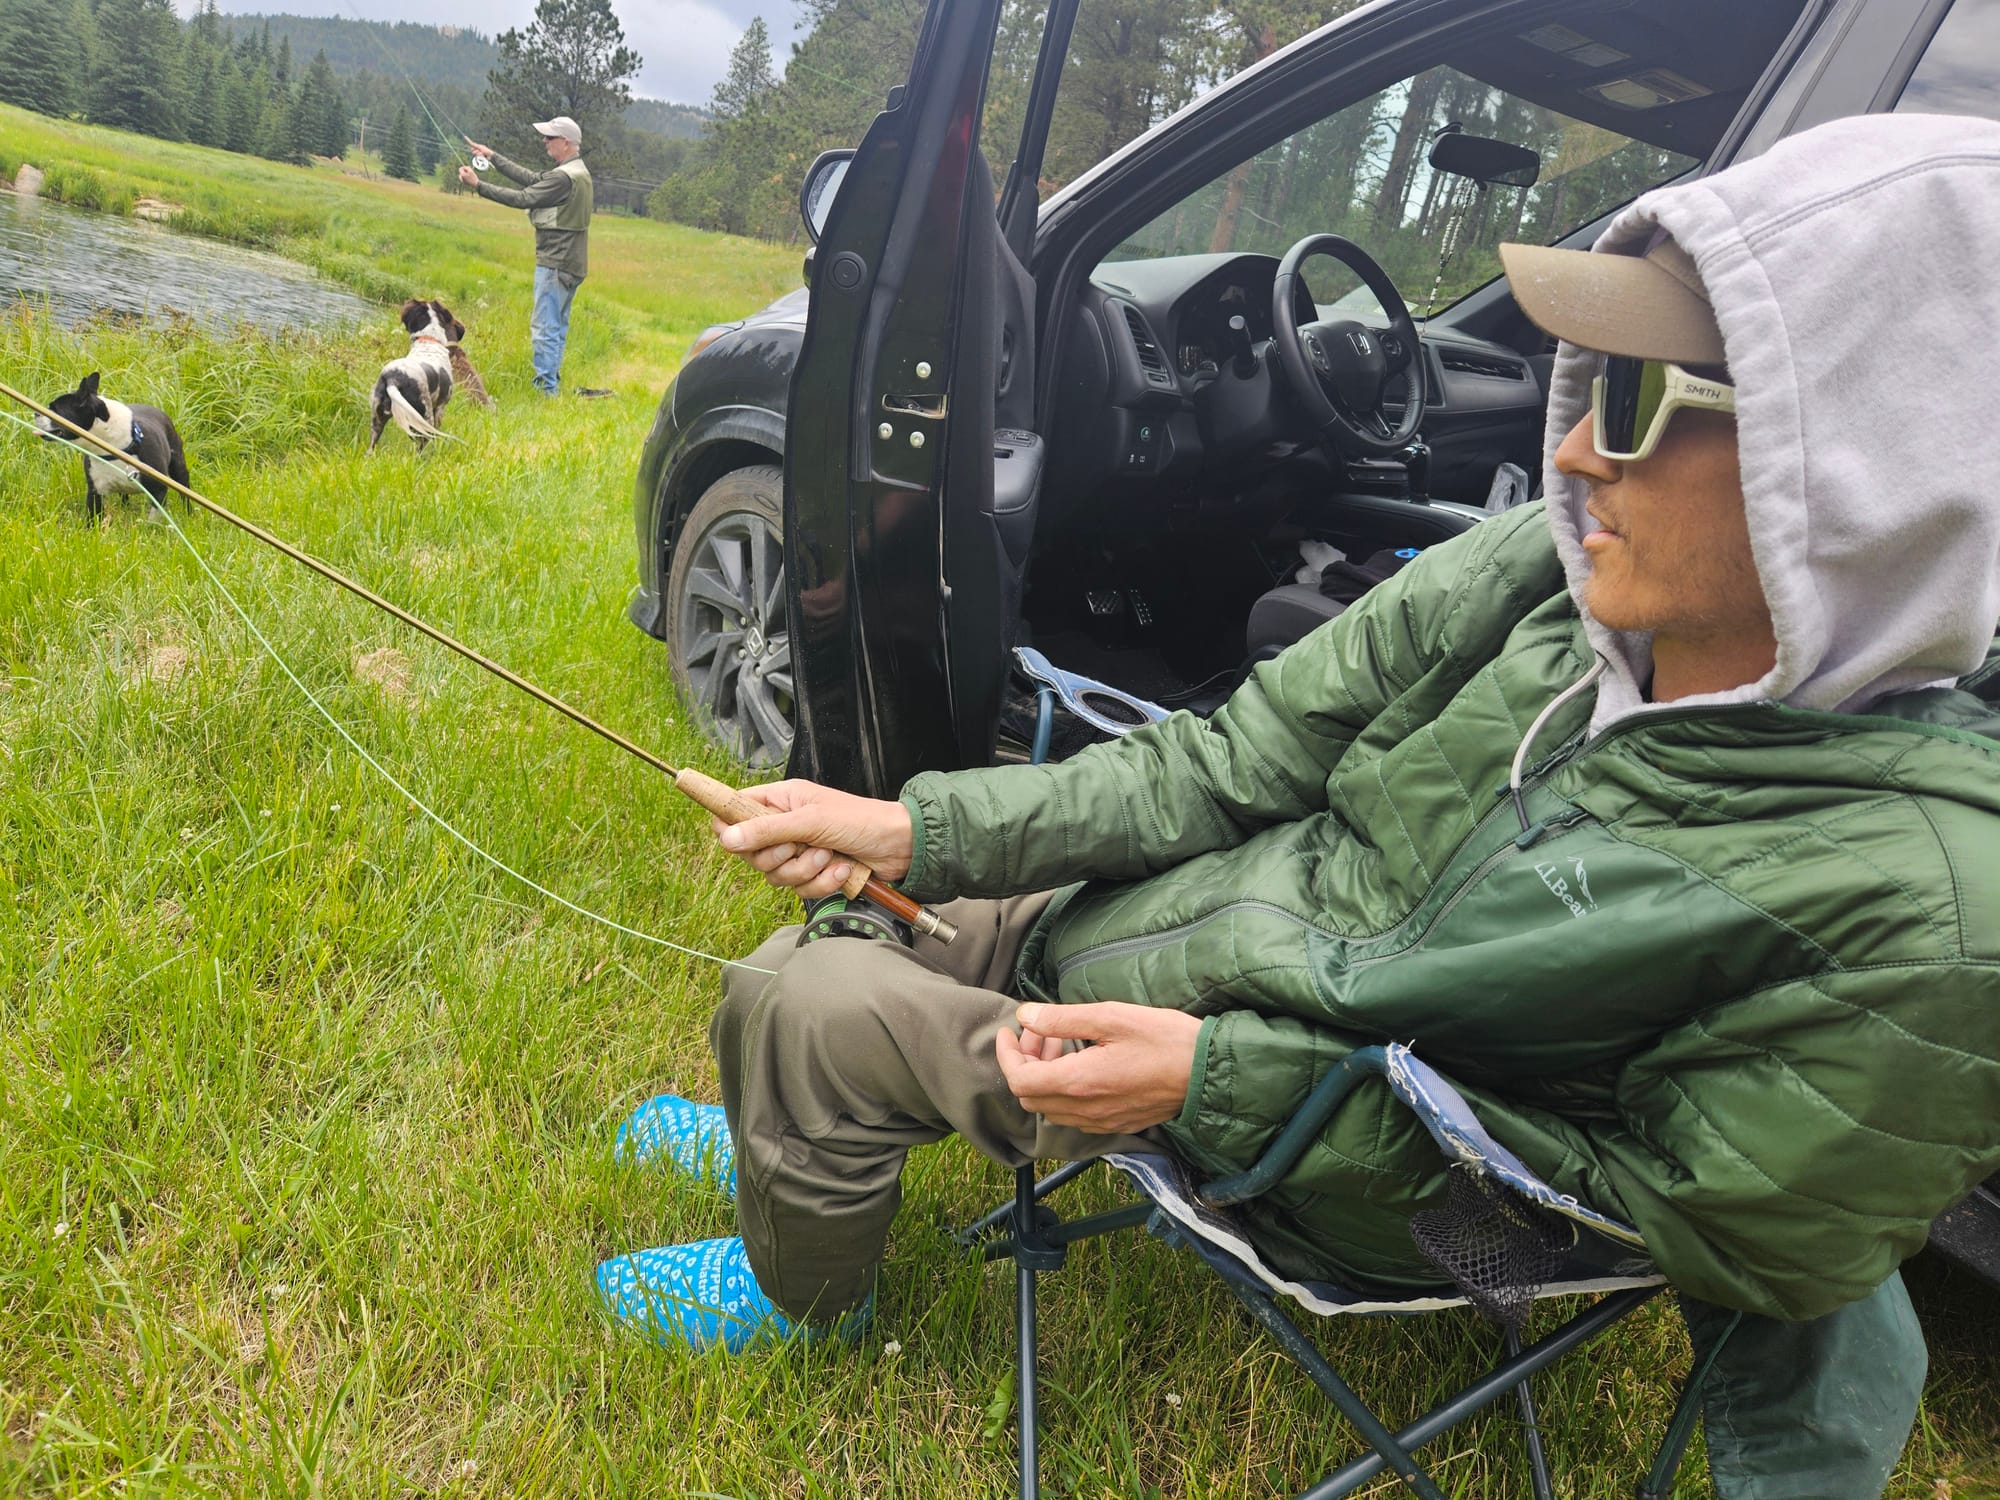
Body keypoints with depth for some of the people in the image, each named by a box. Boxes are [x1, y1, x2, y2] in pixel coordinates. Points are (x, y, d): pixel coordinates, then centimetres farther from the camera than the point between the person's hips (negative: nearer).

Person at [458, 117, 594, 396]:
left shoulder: (564, 177, -17)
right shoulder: (578, 172, 14)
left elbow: (522, 198, -17)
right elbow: (532, 178, 18)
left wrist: (479, 185, -11)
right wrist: (493, 157, 20)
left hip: (555, 263, -10)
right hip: (572, 265, 10)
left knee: (544, 328, -8)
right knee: (556, 327, 16)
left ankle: (545, 389, -8)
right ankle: (552, 387, 23)